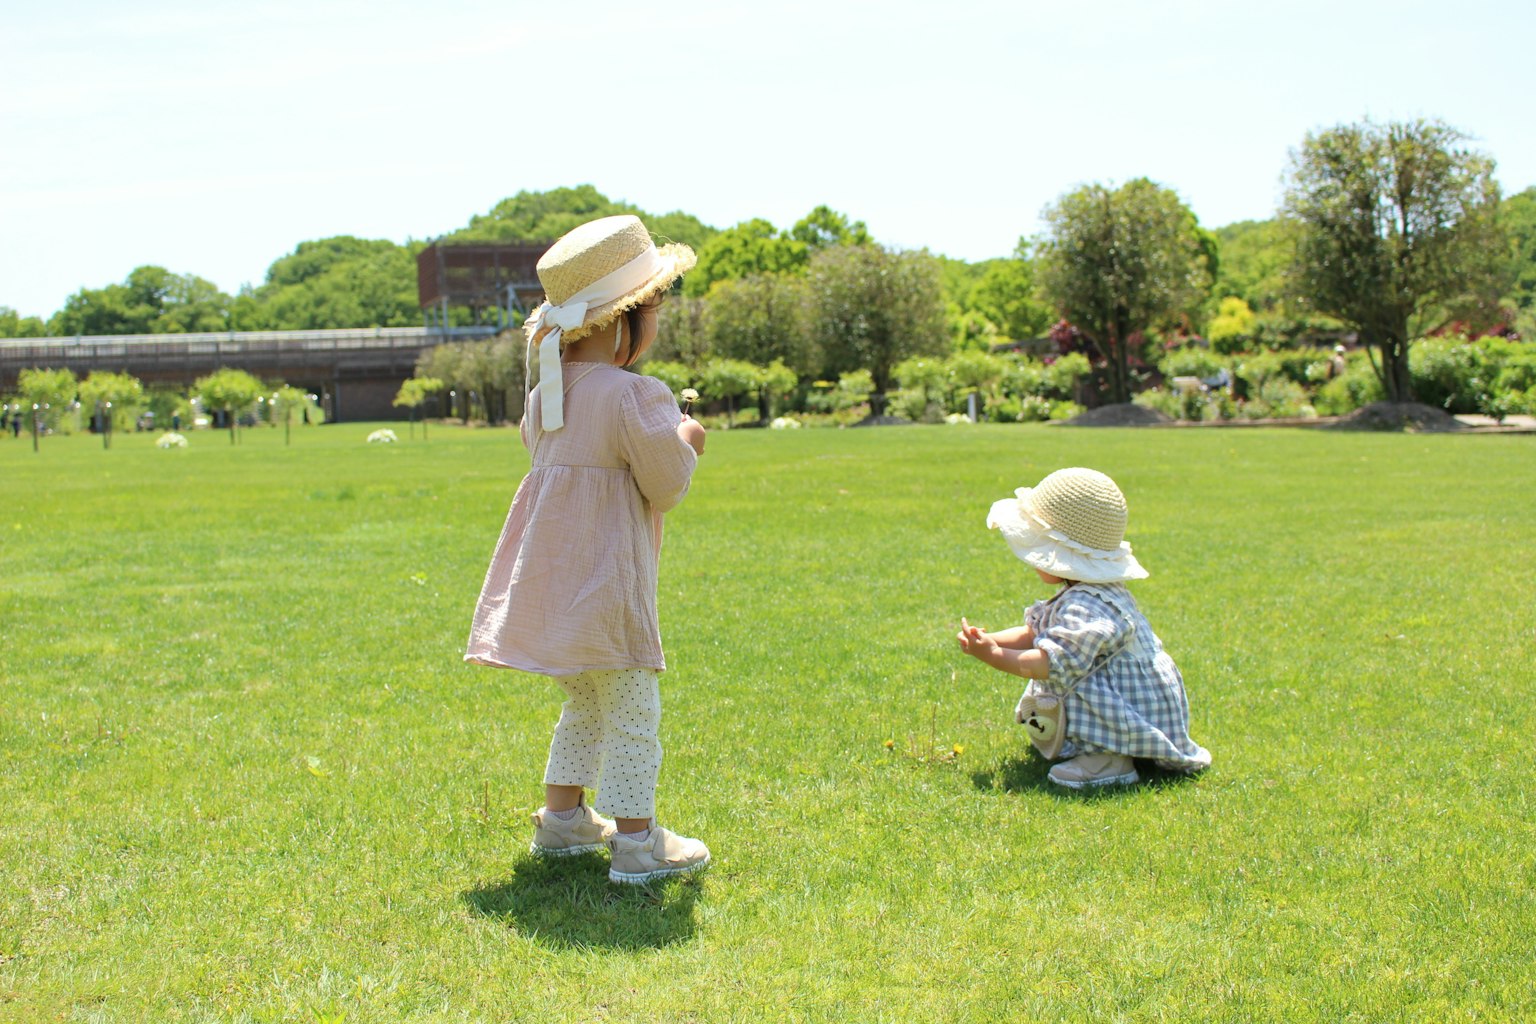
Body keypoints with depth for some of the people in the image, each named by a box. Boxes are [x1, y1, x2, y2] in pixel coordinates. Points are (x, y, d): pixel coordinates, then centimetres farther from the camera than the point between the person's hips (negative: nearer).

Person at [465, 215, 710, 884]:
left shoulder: (545, 394, 7)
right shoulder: (634, 395, -18)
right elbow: (667, 485, -14)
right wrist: (686, 441, 6)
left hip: (552, 575, 9)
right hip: (607, 577, -9)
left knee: (584, 703, 24)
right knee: (633, 710, 2)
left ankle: (563, 817, 33)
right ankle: (635, 840, 8)